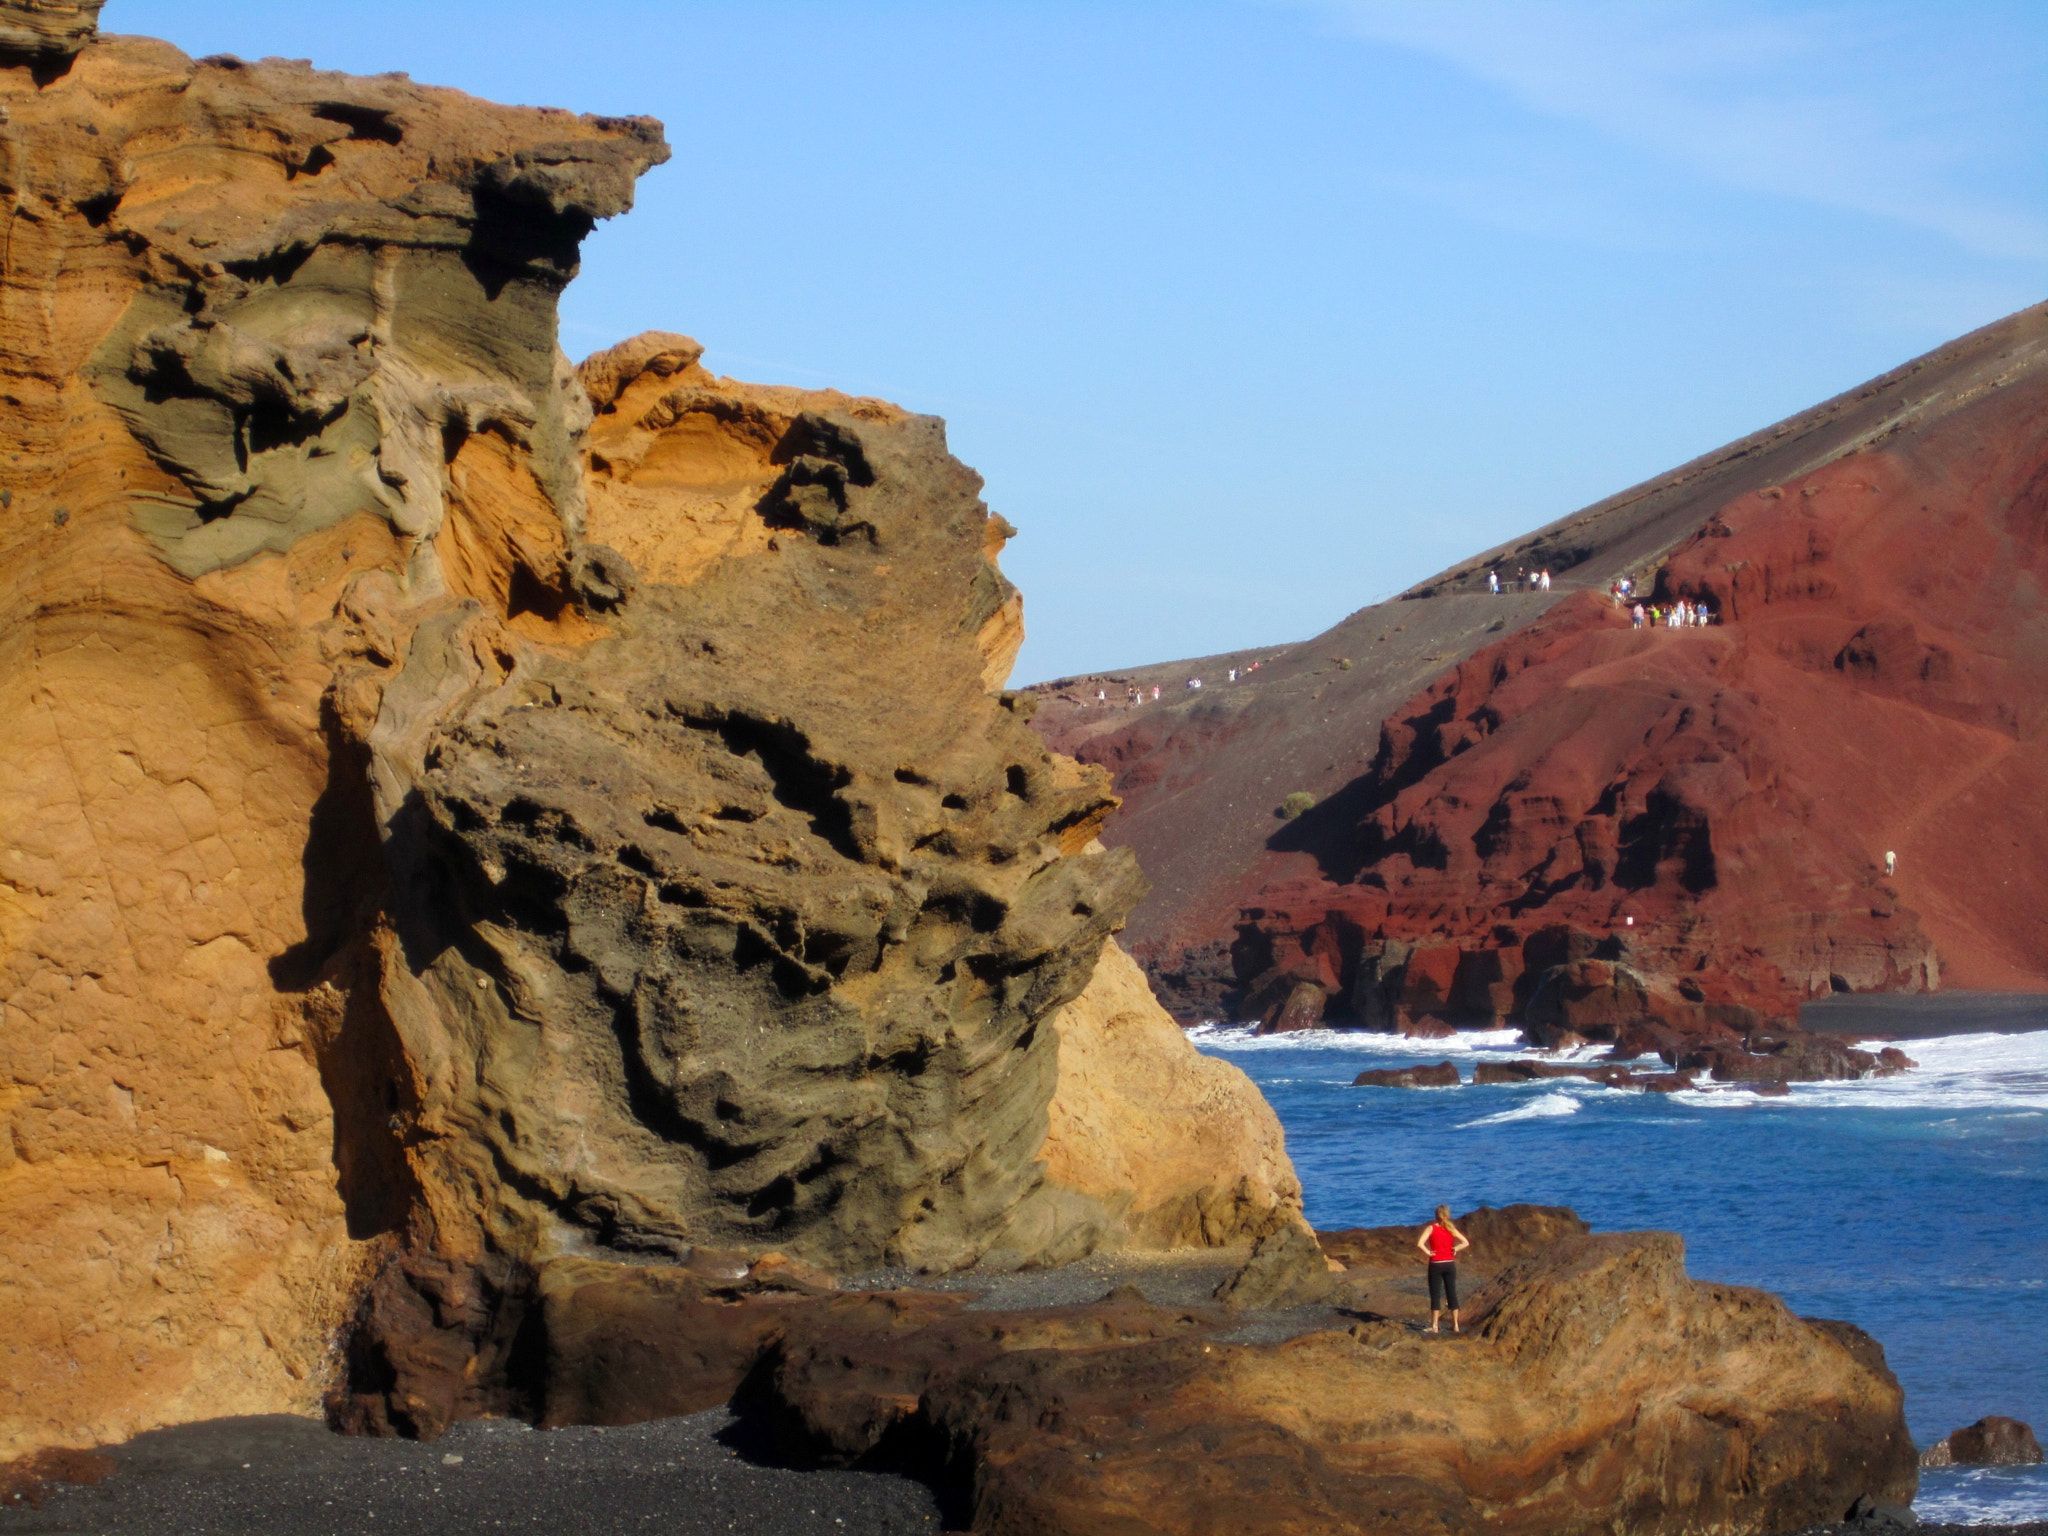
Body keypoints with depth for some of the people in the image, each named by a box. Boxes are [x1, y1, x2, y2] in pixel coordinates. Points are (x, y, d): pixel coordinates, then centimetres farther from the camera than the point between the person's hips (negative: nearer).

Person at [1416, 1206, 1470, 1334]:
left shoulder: (1431, 1228, -7)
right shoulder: (1451, 1229, 2)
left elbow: (1420, 1243, -20)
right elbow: (1466, 1242, -1)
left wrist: (1427, 1252, -7)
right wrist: (1456, 1249, 0)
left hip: (1436, 1264, -3)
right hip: (1450, 1264, 3)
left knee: (1435, 1295, 3)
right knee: (1452, 1294, 9)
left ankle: (1434, 1326, 2)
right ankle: (1455, 1325, 12)